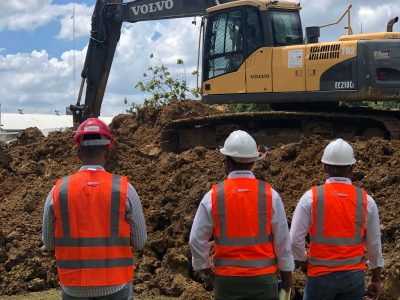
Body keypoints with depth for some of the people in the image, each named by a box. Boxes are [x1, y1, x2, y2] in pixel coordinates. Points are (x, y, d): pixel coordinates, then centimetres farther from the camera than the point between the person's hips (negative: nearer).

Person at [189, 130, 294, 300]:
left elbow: (196, 240, -1)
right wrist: (287, 273, 12)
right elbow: (283, 240, -2)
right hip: (263, 279, 0)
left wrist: (205, 269, 15)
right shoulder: (270, 195, -5)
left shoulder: (213, 196, -5)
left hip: (226, 280, 0)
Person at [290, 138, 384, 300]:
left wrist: (303, 263, 11)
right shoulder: (366, 200, -2)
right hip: (354, 276, 2)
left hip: (321, 275, -2)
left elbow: (295, 240, -9)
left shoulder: (311, 197, -8)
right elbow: (374, 245, 4)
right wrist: (376, 280, 16)